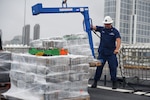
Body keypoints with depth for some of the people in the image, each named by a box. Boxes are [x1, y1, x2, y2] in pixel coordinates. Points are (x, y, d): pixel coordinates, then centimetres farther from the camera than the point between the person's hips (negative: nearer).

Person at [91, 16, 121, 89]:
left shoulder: (115, 31, -3)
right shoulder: (102, 29, 7)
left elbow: (118, 40, -16)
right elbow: (94, 27, -1)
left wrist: (117, 49, -32)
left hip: (111, 53, -2)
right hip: (102, 53, 2)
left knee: (113, 68, 0)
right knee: (99, 67, 5)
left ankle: (114, 83, 12)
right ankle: (95, 82, 15)